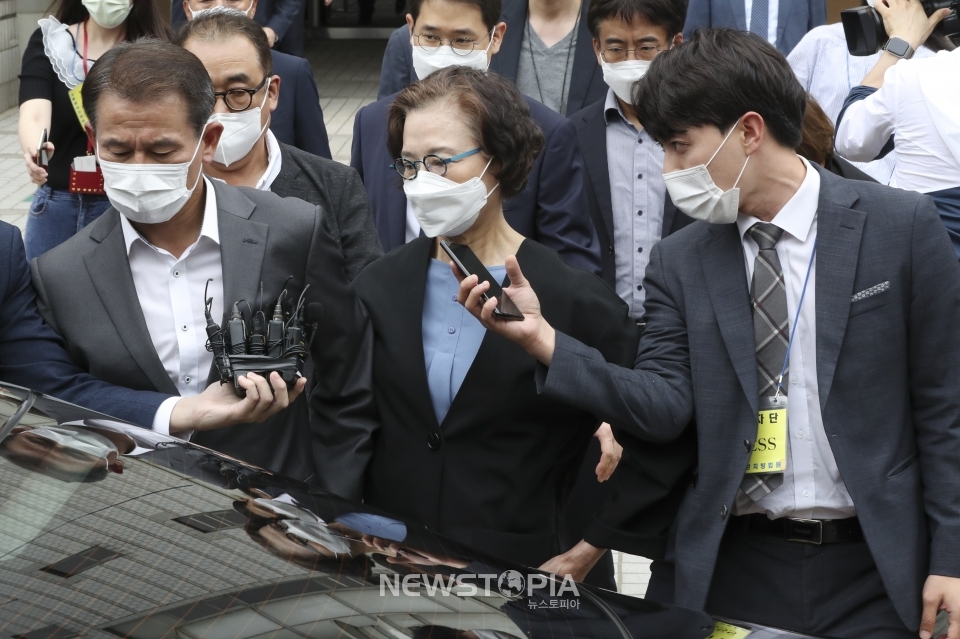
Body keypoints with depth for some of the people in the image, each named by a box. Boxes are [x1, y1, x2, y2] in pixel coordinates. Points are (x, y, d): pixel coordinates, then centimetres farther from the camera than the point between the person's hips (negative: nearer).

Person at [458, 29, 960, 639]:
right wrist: (548, 343, -17)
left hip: (872, 569, -2)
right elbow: (665, 407, -3)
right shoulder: (680, 261, 6)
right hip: (735, 570, 3)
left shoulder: (903, 226, -4)